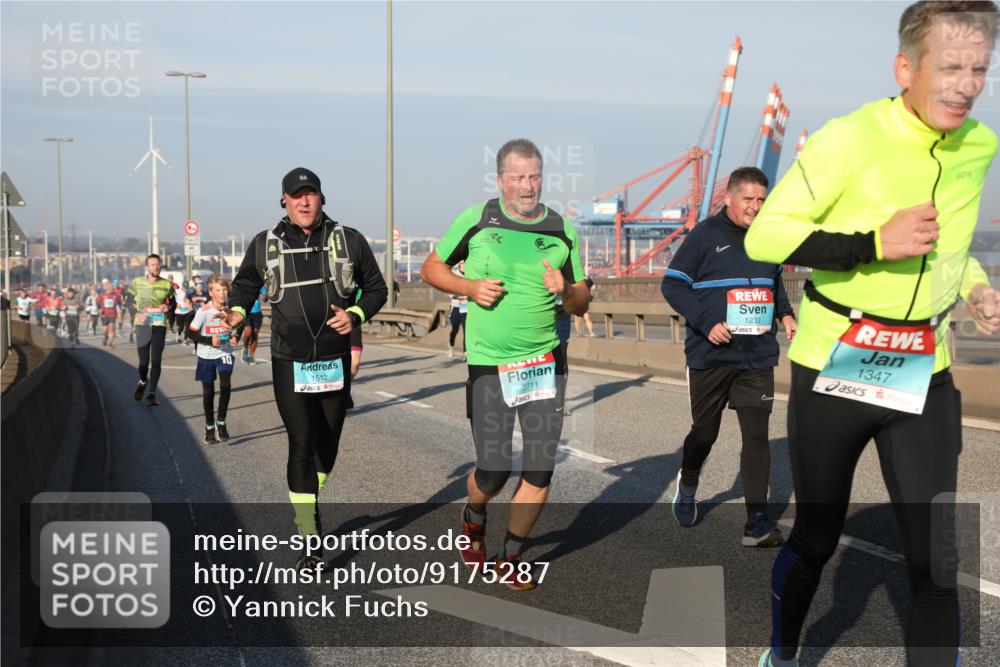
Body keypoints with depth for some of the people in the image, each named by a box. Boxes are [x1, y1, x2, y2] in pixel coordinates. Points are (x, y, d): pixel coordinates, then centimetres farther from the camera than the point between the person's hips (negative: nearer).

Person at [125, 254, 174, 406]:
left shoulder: (167, 284, 2)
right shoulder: (137, 283, 2)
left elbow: (172, 302, 14)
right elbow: (129, 301, 10)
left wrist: (168, 307, -9)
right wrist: (137, 313, -7)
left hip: (159, 326, 0)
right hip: (142, 325, 0)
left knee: (156, 361, -5)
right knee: (144, 361, 2)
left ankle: (152, 394, 4)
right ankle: (142, 382, 35)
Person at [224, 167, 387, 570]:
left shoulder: (349, 240, 2)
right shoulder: (265, 245, 2)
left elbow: (376, 287, 9)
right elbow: (245, 283, 18)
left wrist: (356, 314, -10)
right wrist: (238, 310, -4)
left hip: (336, 360, 2)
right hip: (290, 362, -2)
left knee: (327, 443, 14)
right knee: (301, 443, -10)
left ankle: (310, 502, 43)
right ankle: (311, 543, -6)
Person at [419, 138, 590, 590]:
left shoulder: (562, 230, 3)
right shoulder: (476, 219, -2)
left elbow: (581, 303, 9)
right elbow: (431, 268, 8)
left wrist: (566, 291, -14)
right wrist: (470, 286, -10)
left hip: (546, 362, 2)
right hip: (489, 365, -2)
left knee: (541, 469, 1)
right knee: (493, 472, -2)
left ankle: (511, 556, 22)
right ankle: (473, 517, 34)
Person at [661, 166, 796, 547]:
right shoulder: (705, 236, -8)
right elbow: (672, 285, -9)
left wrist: (784, 313, 7)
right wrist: (707, 322, -18)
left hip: (758, 358, 4)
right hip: (710, 356, -3)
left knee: (757, 434, -4)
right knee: (705, 431, 11)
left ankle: (757, 523, -1)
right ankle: (687, 487, 41)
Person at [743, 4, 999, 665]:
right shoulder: (849, 140, -16)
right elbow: (764, 236, -17)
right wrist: (876, 244, -25)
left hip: (924, 375, 4)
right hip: (833, 368, -4)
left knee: (936, 556, 0)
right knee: (816, 538, 12)